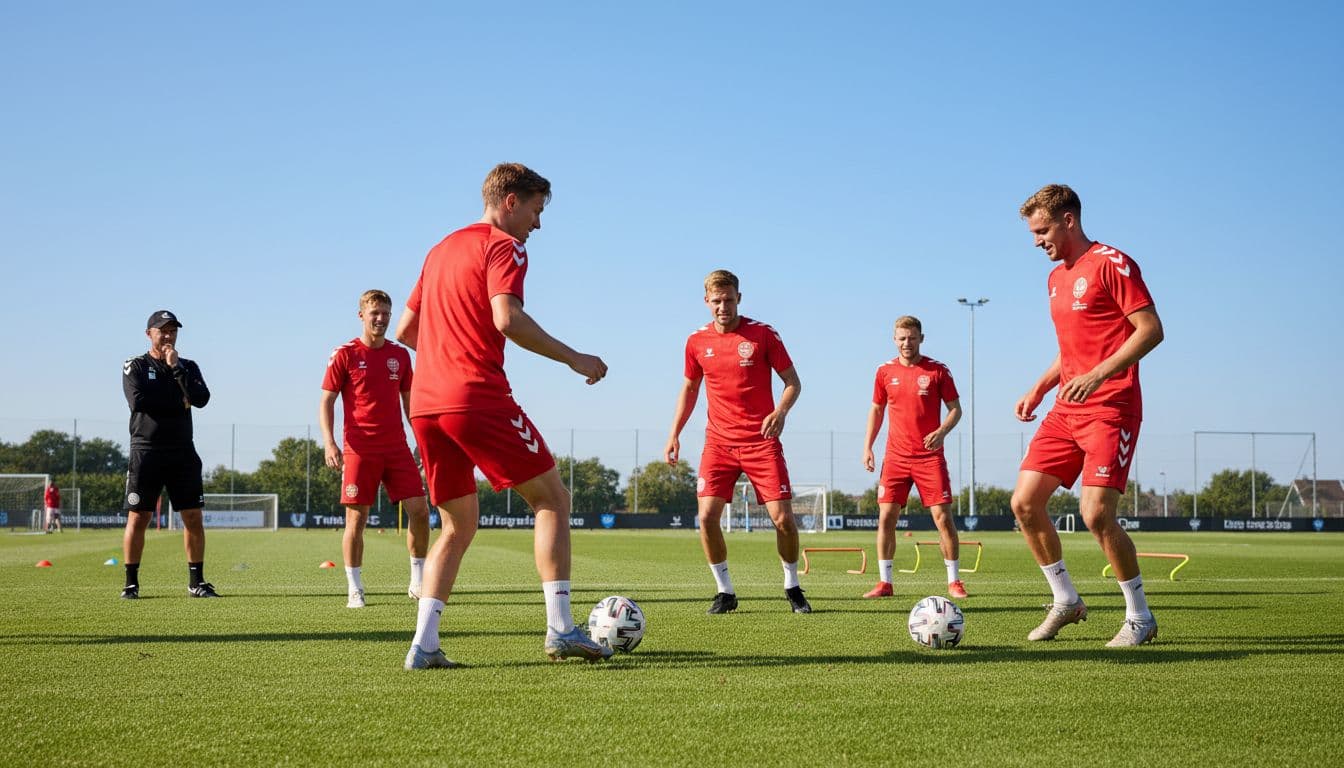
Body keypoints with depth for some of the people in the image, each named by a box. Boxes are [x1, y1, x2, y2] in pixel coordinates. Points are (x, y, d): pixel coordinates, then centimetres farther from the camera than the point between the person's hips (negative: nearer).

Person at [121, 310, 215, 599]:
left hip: (182, 453, 3)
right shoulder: (135, 367, 5)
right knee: (138, 518, -3)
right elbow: (138, 401, -14)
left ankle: (196, 581, 8)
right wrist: (179, 403, -6)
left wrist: (176, 366, -7)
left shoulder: (188, 367, 13)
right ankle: (131, 582, 4)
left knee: (193, 517, 1)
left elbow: (201, 399, -5)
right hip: (146, 450, -3)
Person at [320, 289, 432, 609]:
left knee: (419, 510, -5)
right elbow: (326, 401, 0)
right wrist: (329, 442, -13)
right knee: (356, 518, -3)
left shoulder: (400, 355, 11)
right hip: (359, 449, -3)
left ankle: (418, 581, 9)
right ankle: (354, 589, 8)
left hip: (397, 447, 3)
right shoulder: (345, 354, -1)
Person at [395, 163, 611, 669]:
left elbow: (405, 330, 25)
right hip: (478, 397, -8)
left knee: (459, 526, 14)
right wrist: (574, 359, -11)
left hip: (424, 403, 8)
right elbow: (508, 320, -18)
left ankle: (423, 645, 4)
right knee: (552, 498, 2)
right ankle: (560, 628, -6)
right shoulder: (504, 246, -2)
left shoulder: (442, 249, 24)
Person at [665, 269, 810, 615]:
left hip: (761, 441, -2)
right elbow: (689, 388, 18)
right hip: (718, 442, 2)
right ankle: (725, 592, 6)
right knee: (707, 515, -11)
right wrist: (674, 433, 9)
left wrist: (781, 411, -20)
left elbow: (793, 381, 0)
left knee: (783, 518, -7)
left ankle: (792, 587, 17)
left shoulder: (762, 335, -4)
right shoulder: (697, 342, 5)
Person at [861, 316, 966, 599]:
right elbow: (876, 409, 17)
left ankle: (954, 581, 5)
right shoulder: (885, 371, 6)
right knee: (886, 517, -2)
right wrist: (867, 446, 8)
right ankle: (884, 582, 6)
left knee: (943, 517, -6)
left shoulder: (937, 370, -1)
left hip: (930, 456, -2)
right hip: (895, 456, 3)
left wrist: (941, 432, -17)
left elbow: (955, 409, 2)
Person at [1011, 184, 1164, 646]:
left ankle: (1140, 617, 3)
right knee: (1024, 502, 1)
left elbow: (1151, 330, -15)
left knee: (1096, 513, -16)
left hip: (1111, 410, -8)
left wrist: (1097, 376, -23)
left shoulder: (1111, 264, -8)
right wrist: (1038, 390, 16)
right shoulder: (1056, 277, 18)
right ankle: (1065, 600, 16)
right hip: (1066, 411, 9)